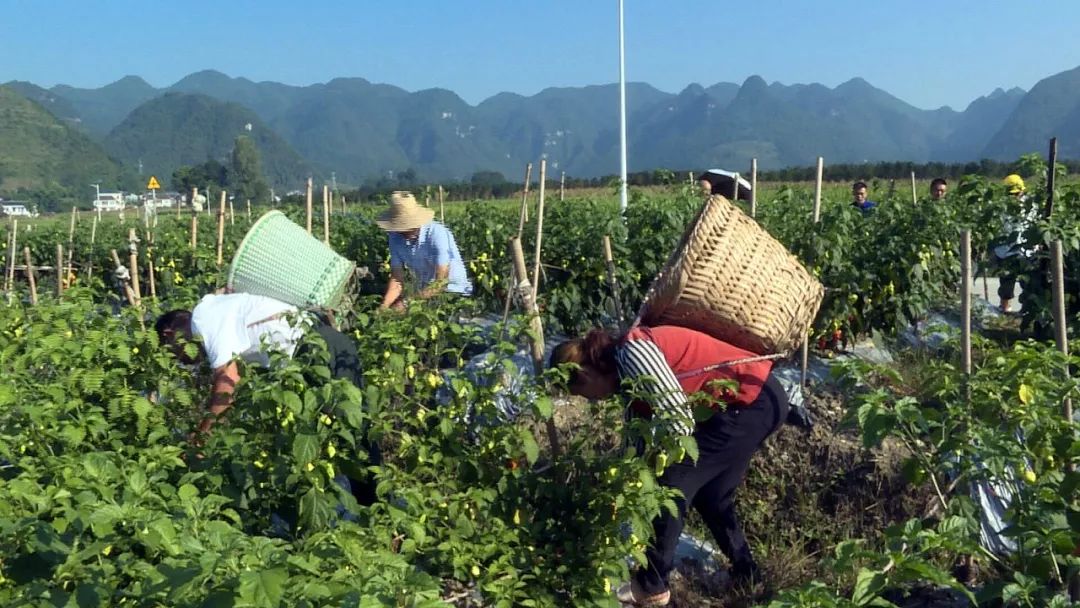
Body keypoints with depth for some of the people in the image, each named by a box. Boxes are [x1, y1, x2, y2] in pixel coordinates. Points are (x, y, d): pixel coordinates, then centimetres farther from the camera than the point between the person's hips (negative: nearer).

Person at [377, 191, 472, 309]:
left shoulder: (437, 234, -24)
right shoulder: (395, 238, -7)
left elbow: (441, 281, -26)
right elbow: (397, 279, -7)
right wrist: (384, 306, -25)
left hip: (454, 292, -4)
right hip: (424, 292, 4)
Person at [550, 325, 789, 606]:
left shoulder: (633, 352, -18)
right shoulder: (627, 366, 11)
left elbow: (680, 422, -20)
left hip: (753, 401, -10)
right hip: (759, 399, 10)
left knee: (672, 484, -4)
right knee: (708, 492, 20)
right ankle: (746, 574, 35)